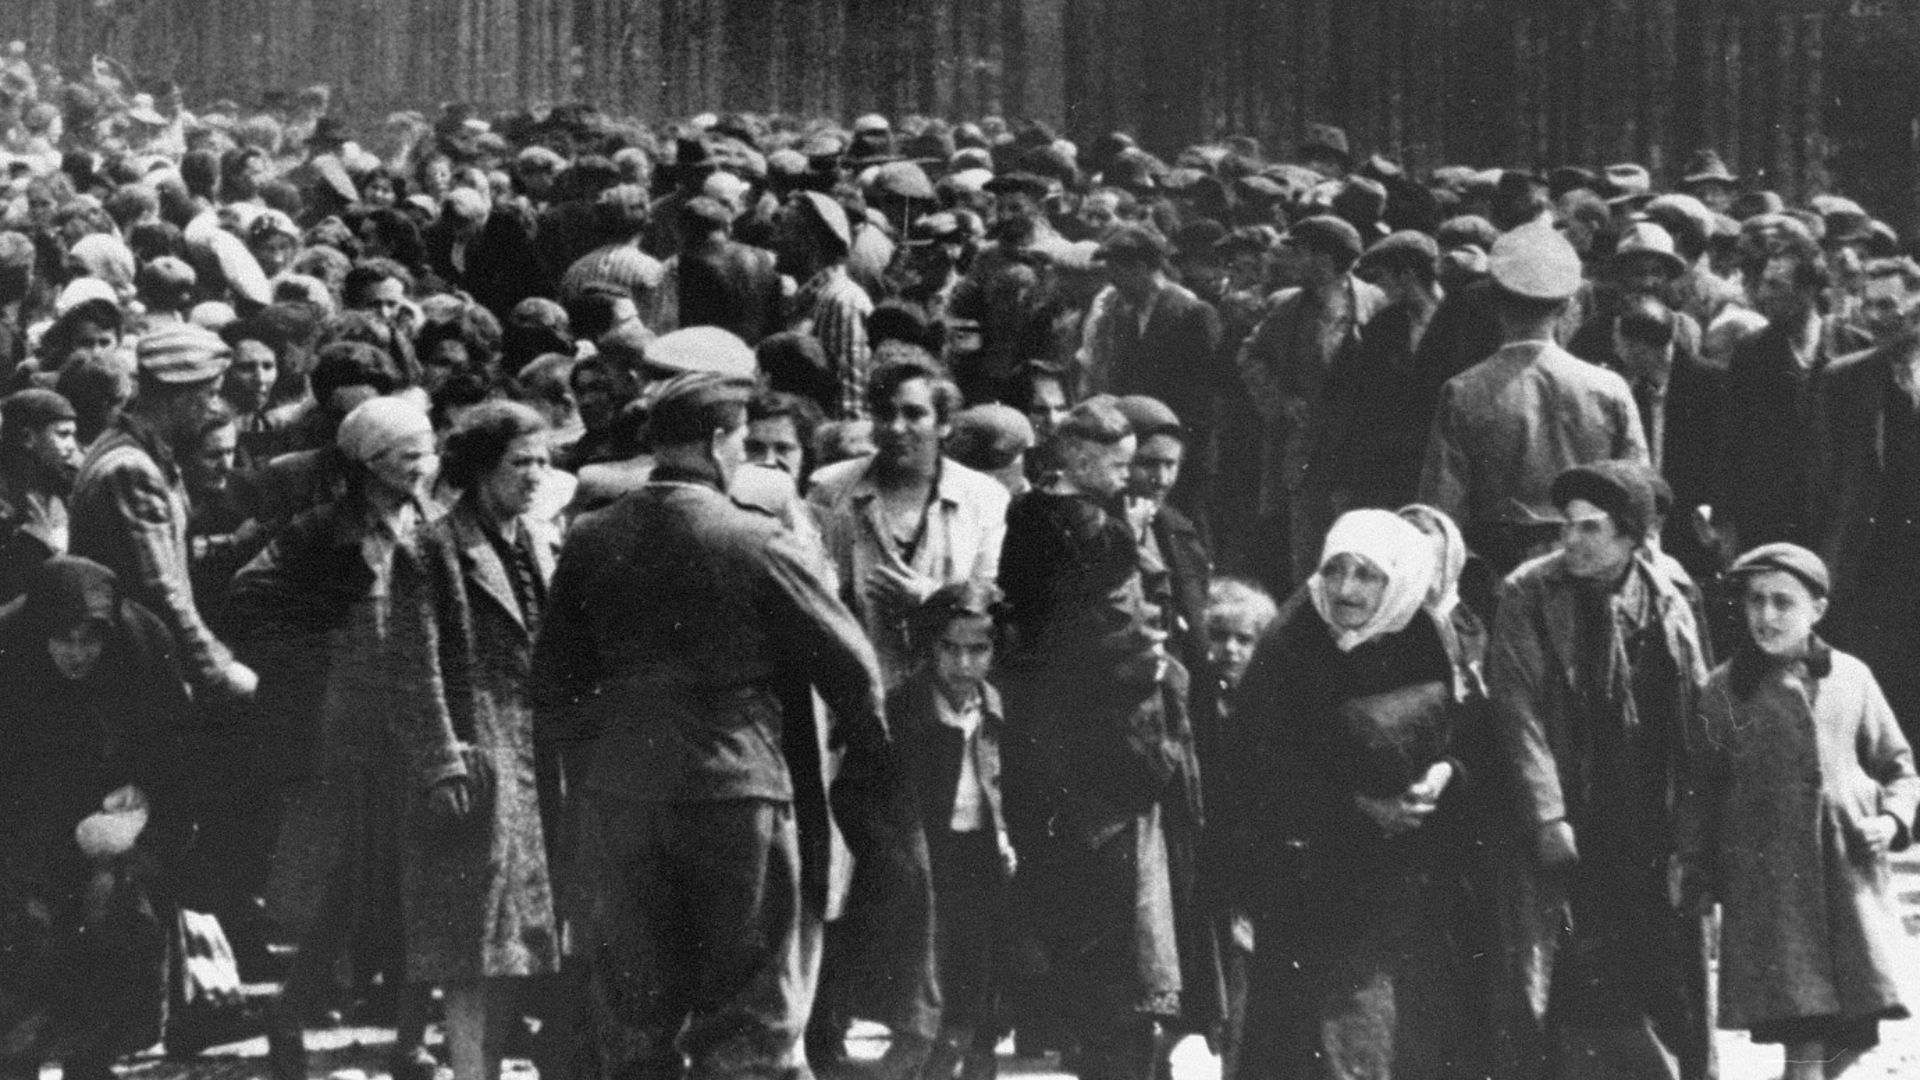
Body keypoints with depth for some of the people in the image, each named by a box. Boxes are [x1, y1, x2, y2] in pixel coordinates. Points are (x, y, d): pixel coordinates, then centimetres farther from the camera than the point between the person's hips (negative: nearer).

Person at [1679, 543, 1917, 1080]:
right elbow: (1701, 794, 7)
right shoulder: (1725, 690, 4)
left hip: (1851, 878, 2)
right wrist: (1697, 878, 3)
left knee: (1853, 1037, 1)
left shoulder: (1851, 679, 8)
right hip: (1769, 887, -2)